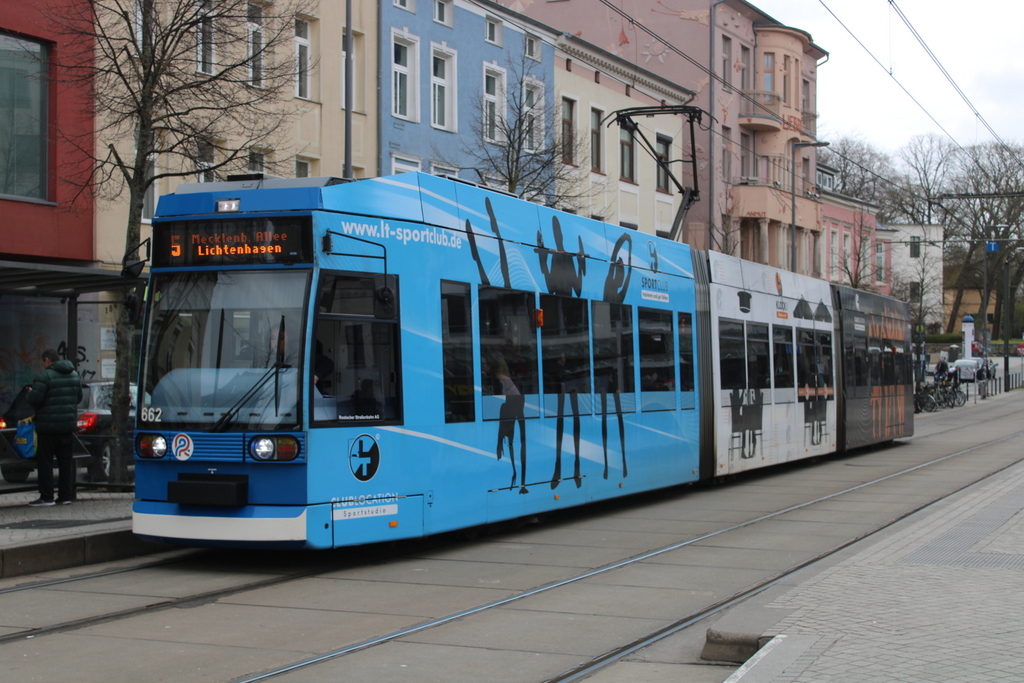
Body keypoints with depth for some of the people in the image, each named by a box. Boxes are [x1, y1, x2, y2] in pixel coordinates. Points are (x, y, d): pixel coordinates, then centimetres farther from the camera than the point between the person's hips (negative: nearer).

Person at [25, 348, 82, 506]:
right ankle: (66, 495, 11)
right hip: (68, 426, 7)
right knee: (66, 461, 11)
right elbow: (79, 397, 18)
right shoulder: (74, 375, 11)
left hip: (48, 426, -7)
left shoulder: (44, 377, -14)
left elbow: (34, 400, -17)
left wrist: (30, 393, 3)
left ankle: (46, 497, -1)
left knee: (44, 461, 0)